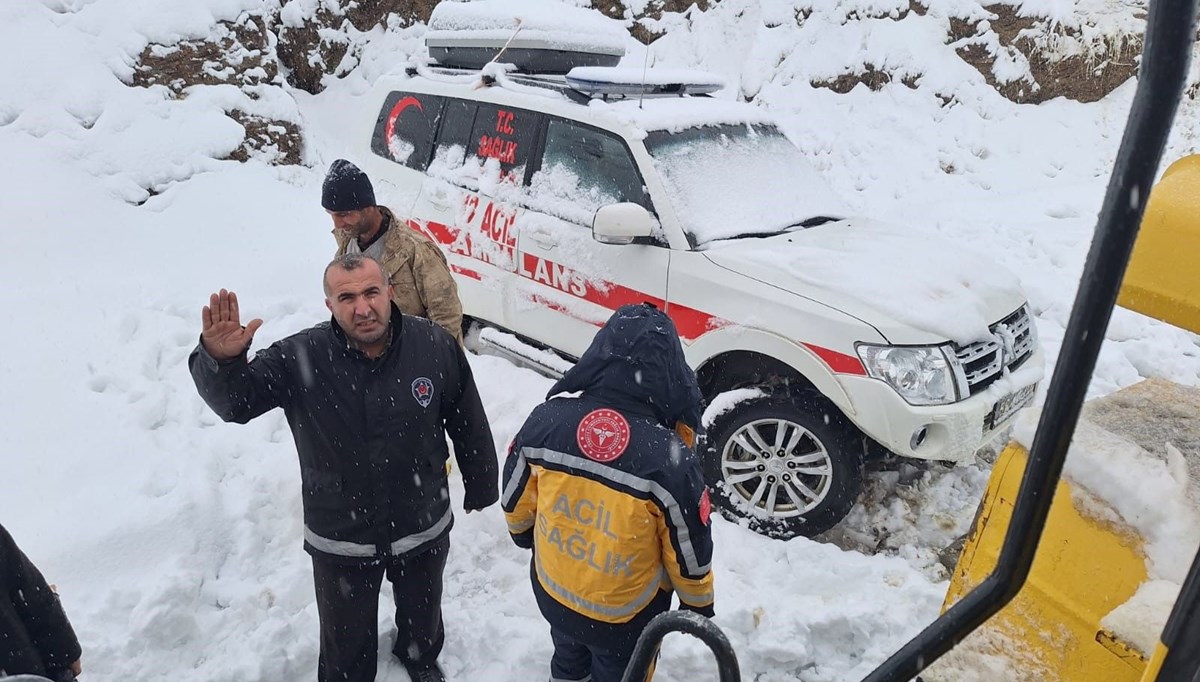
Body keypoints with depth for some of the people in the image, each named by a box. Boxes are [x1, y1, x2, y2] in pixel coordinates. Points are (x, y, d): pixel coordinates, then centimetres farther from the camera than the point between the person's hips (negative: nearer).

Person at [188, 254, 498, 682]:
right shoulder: (299, 359, -21)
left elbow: (469, 423, -6)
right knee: (347, 638, 22)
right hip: (340, 538, -1)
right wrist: (221, 360, -40)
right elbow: (234, 402, -17)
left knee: (422, 612, 31)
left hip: (425, 528, 2)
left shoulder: (435, 346, -18)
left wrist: (481, 487, 6)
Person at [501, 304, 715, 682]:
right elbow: (690, 551, -17)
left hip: (551, 593, 3)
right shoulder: (670, 459, -32)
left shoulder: (545, 420, -23)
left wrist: (523, 532, 18)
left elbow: (515, 499, -5)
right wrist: (699, 604, 4)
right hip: (626, 615, -3)